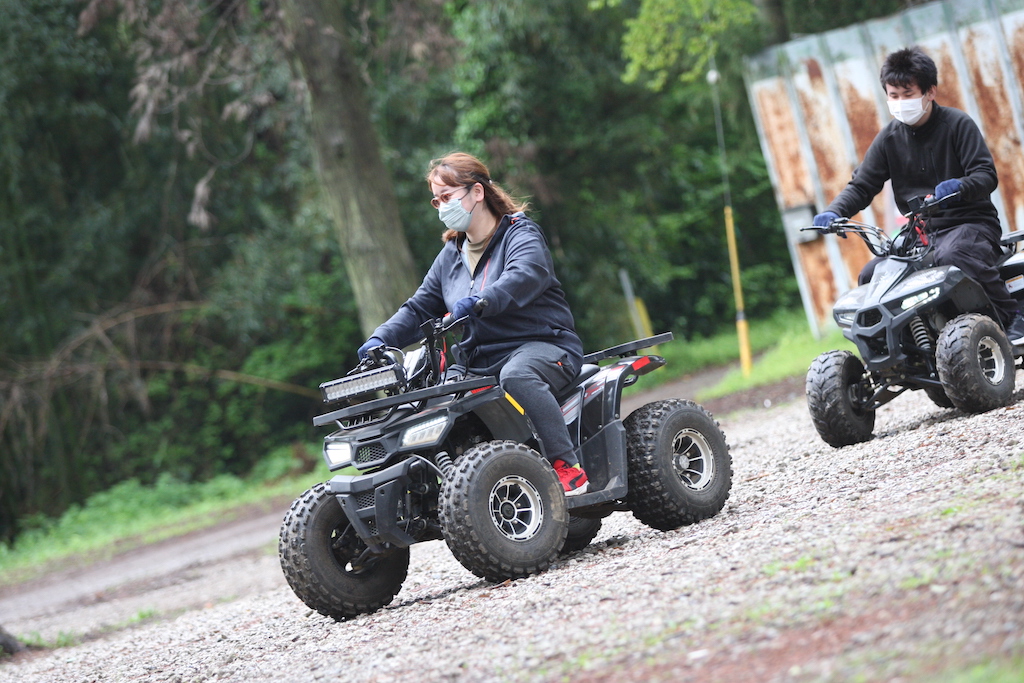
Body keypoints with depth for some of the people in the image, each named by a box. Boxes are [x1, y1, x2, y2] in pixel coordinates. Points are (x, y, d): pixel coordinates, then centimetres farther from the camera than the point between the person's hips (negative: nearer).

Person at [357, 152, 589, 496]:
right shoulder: (451, 255, 18)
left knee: (516, 375, -40)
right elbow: (419, 308, 19)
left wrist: (478, 302, -45)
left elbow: (524, 277, -26)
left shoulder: (520, 235, -4)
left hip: (543, 346, -7)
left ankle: (567, 467, -35)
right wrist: (381, 338, 0)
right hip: (480, 360, 7)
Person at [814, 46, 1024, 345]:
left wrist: (959, 186, -36)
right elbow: (862, 185, 5)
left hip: (971, 223, -5)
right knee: (870, 276, -15)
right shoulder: (889, 138, 7)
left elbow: (987, 175, -13)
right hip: (920, 233, 5)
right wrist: (834, 212, -16)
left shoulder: (957, 124, -6)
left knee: (951, 256, -38)